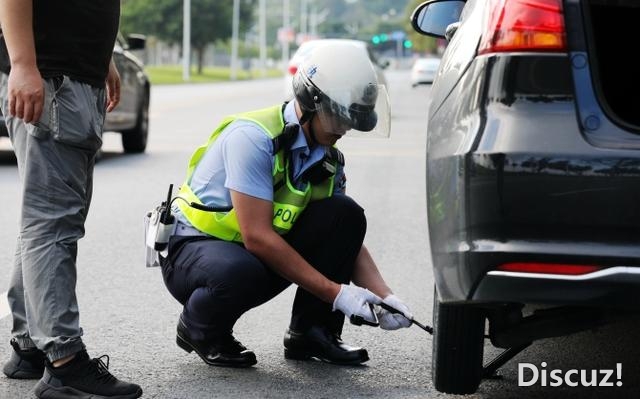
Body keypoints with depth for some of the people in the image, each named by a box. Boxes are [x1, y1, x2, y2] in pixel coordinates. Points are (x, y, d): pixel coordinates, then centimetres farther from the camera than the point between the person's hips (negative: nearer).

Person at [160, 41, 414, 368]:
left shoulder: (328, 158, 0)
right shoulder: (253, 137, -25)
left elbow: (347, 240, 5)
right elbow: (257, 237, -29)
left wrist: (383, 295, -14)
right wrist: (336, 293, -29)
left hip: (262, 255, 7)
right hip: (193, 248, -7)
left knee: (345, 214, -11)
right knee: (239, 272, -41)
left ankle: (310, 334, -3)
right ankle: (198, 329, -6)